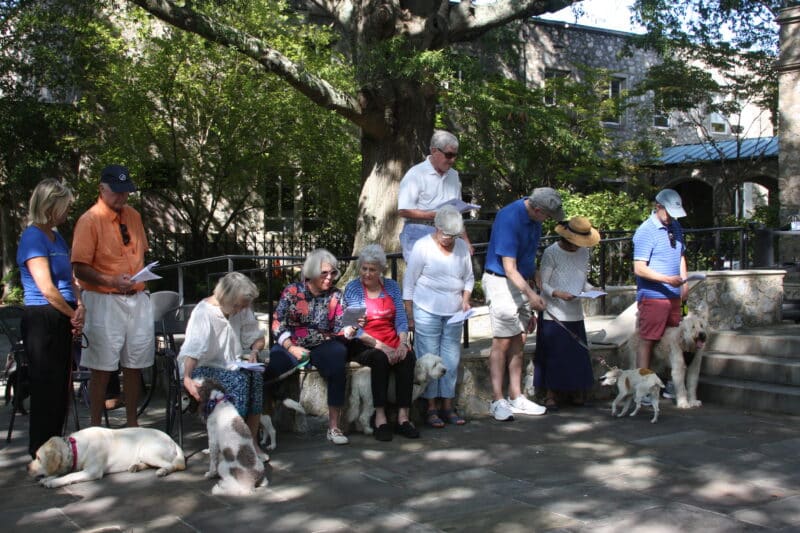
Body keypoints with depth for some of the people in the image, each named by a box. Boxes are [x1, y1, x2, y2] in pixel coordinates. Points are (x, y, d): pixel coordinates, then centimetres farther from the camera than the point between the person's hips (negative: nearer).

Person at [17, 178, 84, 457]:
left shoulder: (57, 238, 15)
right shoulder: (33, 238, -13)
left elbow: (70, 279, 16)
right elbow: (47, 289, -19)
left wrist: (80, 307, -2)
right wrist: (73, 315, -6)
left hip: (62, 321, 9)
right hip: (42, 321, -9)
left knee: (62, 387, 13)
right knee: (47, 388, -2)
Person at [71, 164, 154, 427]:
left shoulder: (133, 216, 12)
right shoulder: (89, 220, -10)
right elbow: (80, 268, -14)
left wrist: (139, 282, 11)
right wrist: (112, 282, -25)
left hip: (137, 299, 6)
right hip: (104, 302, -6)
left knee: (134, 365, 11)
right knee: (102, 367, -1)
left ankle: (132, 423, 22)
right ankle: (96, 427, 11)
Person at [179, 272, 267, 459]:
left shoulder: (242, 310, 2)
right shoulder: (203, 312, -17)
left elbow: (258, 338, 14)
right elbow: (192, 350, -29)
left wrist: (254, 351, -10)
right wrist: (187, 378, -45)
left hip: (234, 364, 5)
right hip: (206, 367, -5)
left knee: (256, 376, -25)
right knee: (238, 380, -32)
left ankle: (252, 439, -20)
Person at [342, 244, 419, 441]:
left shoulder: (392, 286, 10)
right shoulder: (352, 288, -1)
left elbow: (401, 318, 5)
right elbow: (355, 328, -10)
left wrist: (403, 342, -14)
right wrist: (380, 346, -20)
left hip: (392, 342, 3)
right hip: (363, 345, -3)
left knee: (408, 357, -28)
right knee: (380, 358, -35)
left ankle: (403, 416, -29)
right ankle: (380, 417, -32)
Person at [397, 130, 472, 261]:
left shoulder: (453, 175, 17)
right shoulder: (416, 174, -5)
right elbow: (403, 210, -13)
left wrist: (465, 239, 18)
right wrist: (435, 215, -17)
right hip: (419, 235, -6)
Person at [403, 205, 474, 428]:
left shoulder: (462, 247, 7)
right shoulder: (423, 246, -6)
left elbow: (469, 278, 18)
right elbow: (409, 283, -4)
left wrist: (465, 300, 1)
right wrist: (409, 316, -6)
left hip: (453, 313, 5)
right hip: (427, 311, -4)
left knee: (451, 359, 5)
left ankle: (447, 406, 15)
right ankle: (431, 408, 5)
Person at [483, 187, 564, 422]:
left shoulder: (534, 218, 5)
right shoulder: (509, 219, -22)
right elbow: (509, 268, -23)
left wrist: (530, 290, 17)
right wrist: (531, 294, -25)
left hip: (522, 282, 8)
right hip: (501, 282, -8)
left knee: (518, 342, 9)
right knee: (502, 342, -6)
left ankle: (516, 398, 16)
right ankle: (497, 401, 0)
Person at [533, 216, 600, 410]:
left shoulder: (584, 252, 9)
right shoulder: (551, 252, -10)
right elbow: (543, 284, -9)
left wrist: (592, 290, -3)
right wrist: (557, 293, -26)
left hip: (575, 313, 5)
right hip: (553, 314, -5)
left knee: (577, 352, 5)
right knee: (553, 353, -2)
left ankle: (577, 391, 19)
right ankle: (551, 395, 8)